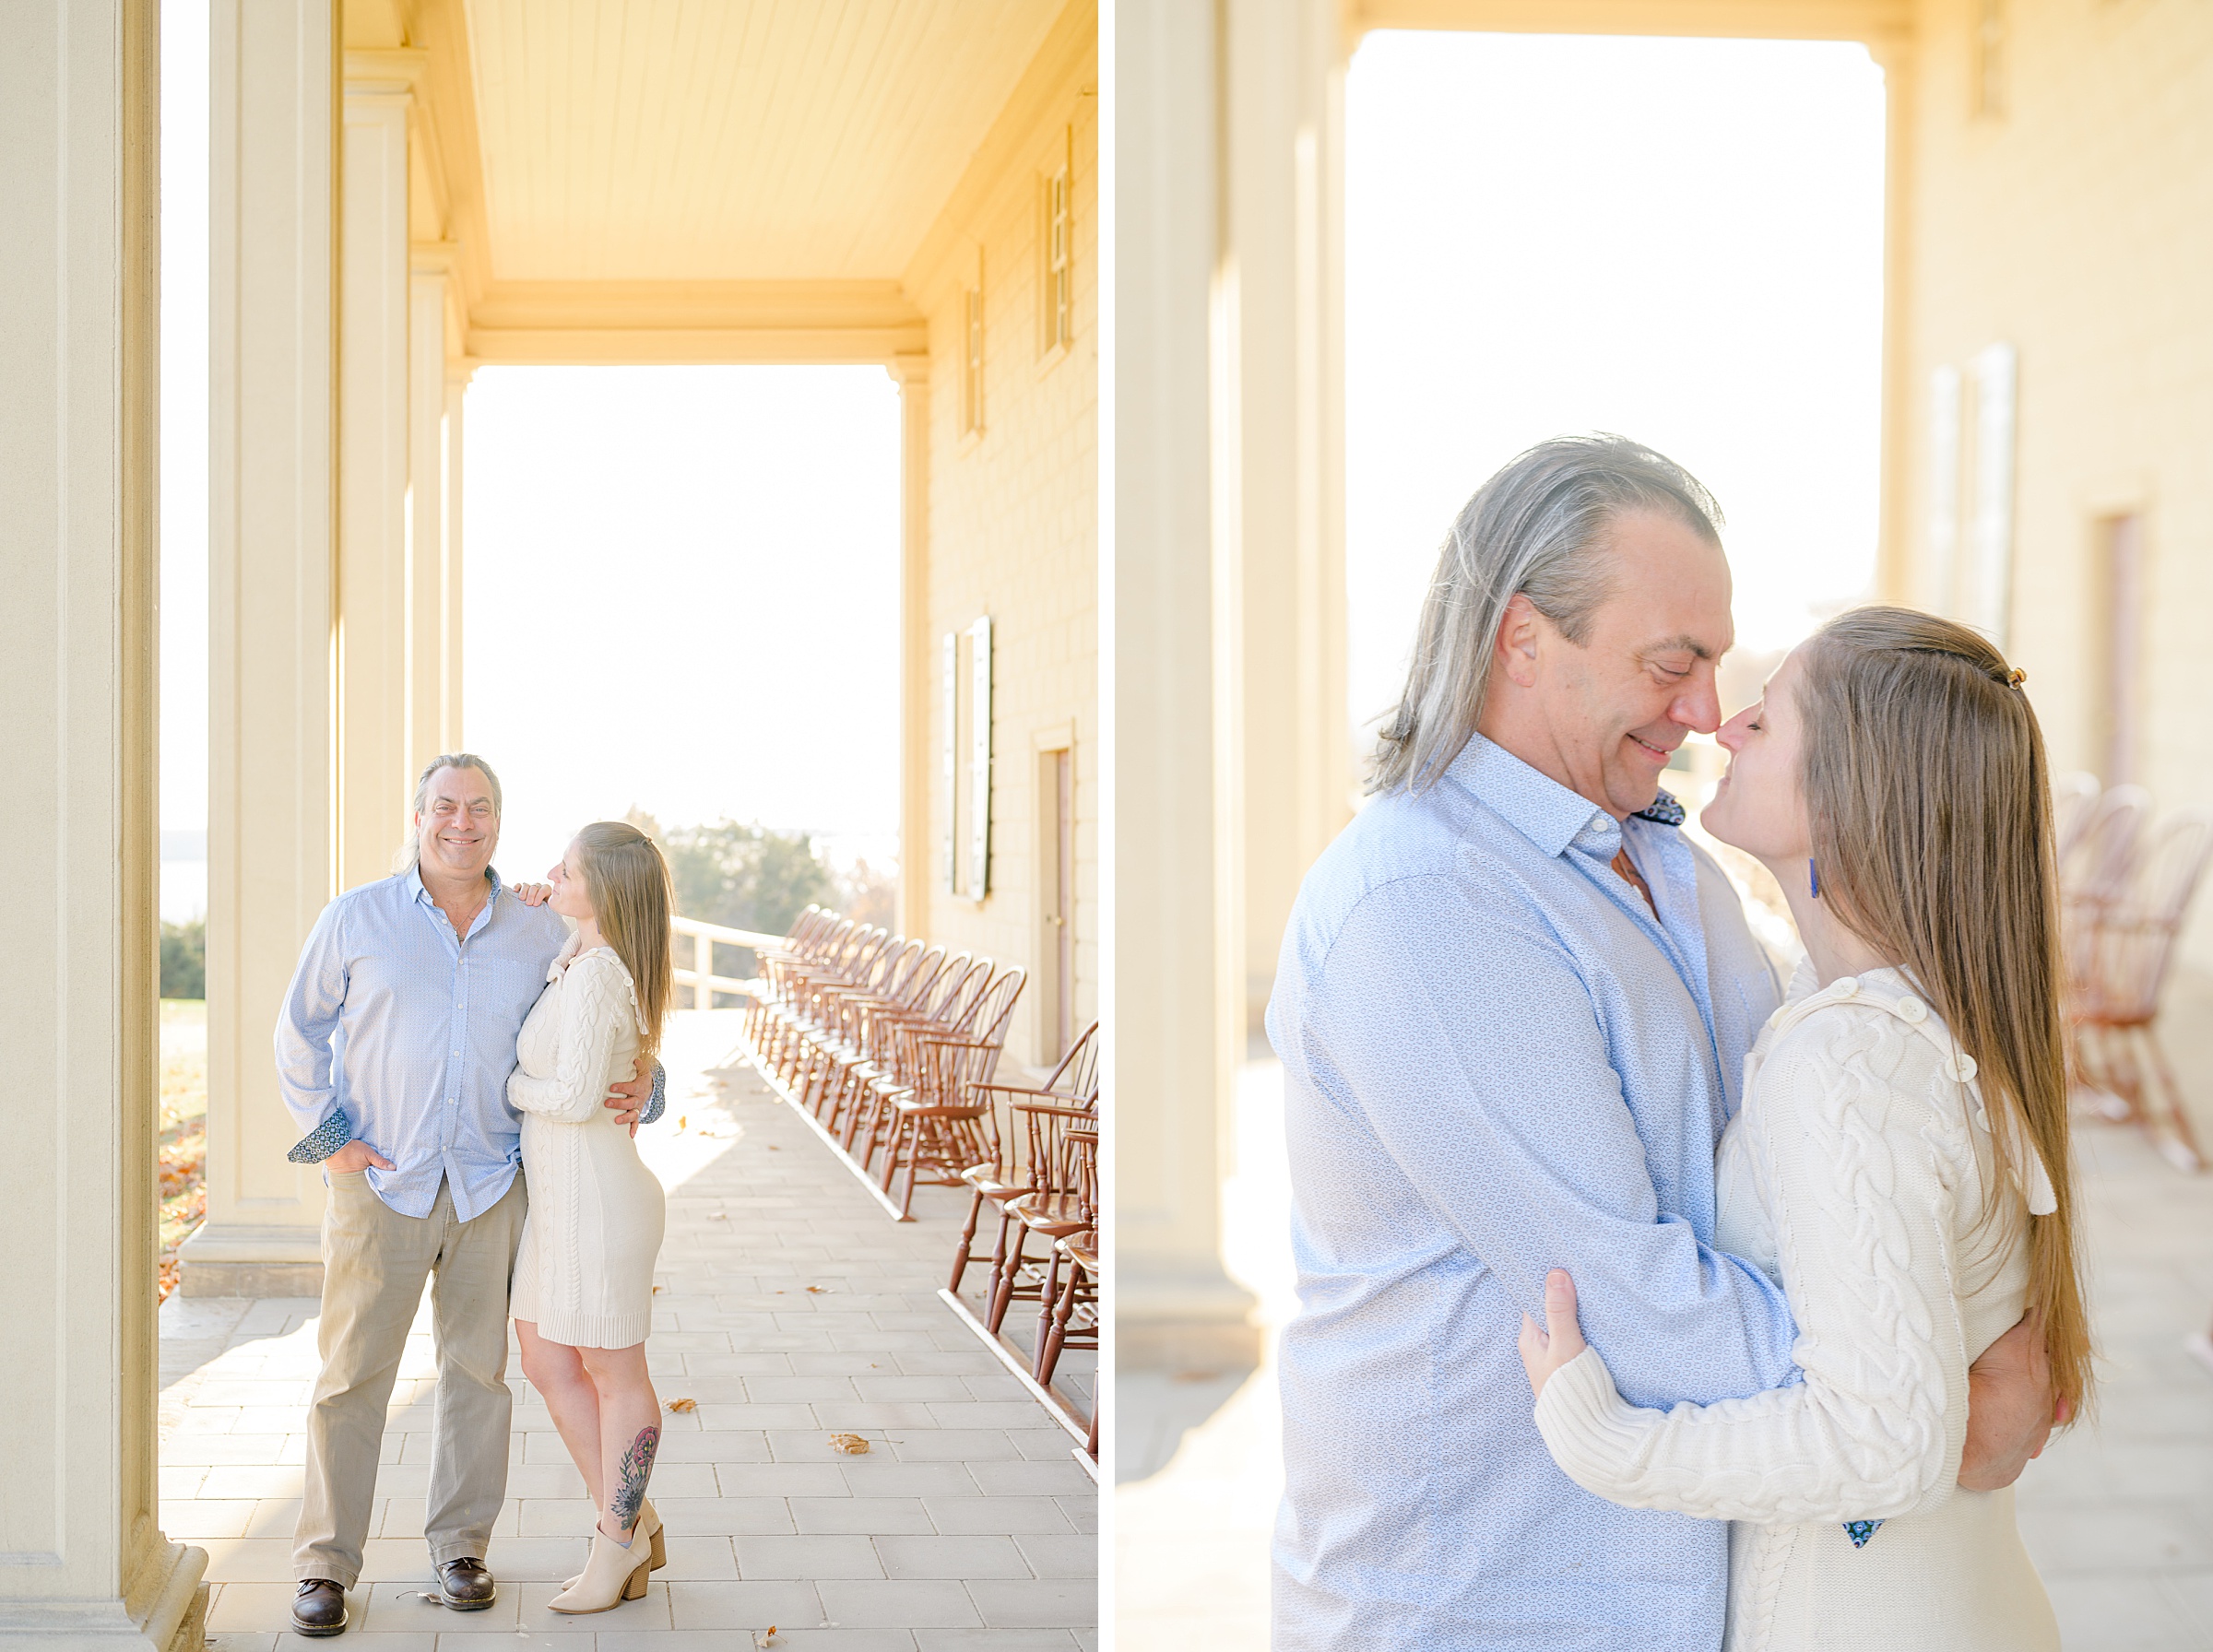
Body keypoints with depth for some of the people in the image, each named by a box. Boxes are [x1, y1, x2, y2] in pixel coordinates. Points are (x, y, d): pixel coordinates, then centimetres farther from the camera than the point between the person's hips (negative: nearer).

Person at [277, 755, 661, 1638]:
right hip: (380, 1183, -2)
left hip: (491, 1188, 2)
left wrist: (637, 1085, -5)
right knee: (351, 1373, -1)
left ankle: (461, 1544, 22)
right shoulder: (357, 918, 0)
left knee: (478, 1367, 8)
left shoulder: (540, 933, 5)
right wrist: (328, 1137, -2)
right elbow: (300, 1034, 7)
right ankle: (325, 1564, 9)